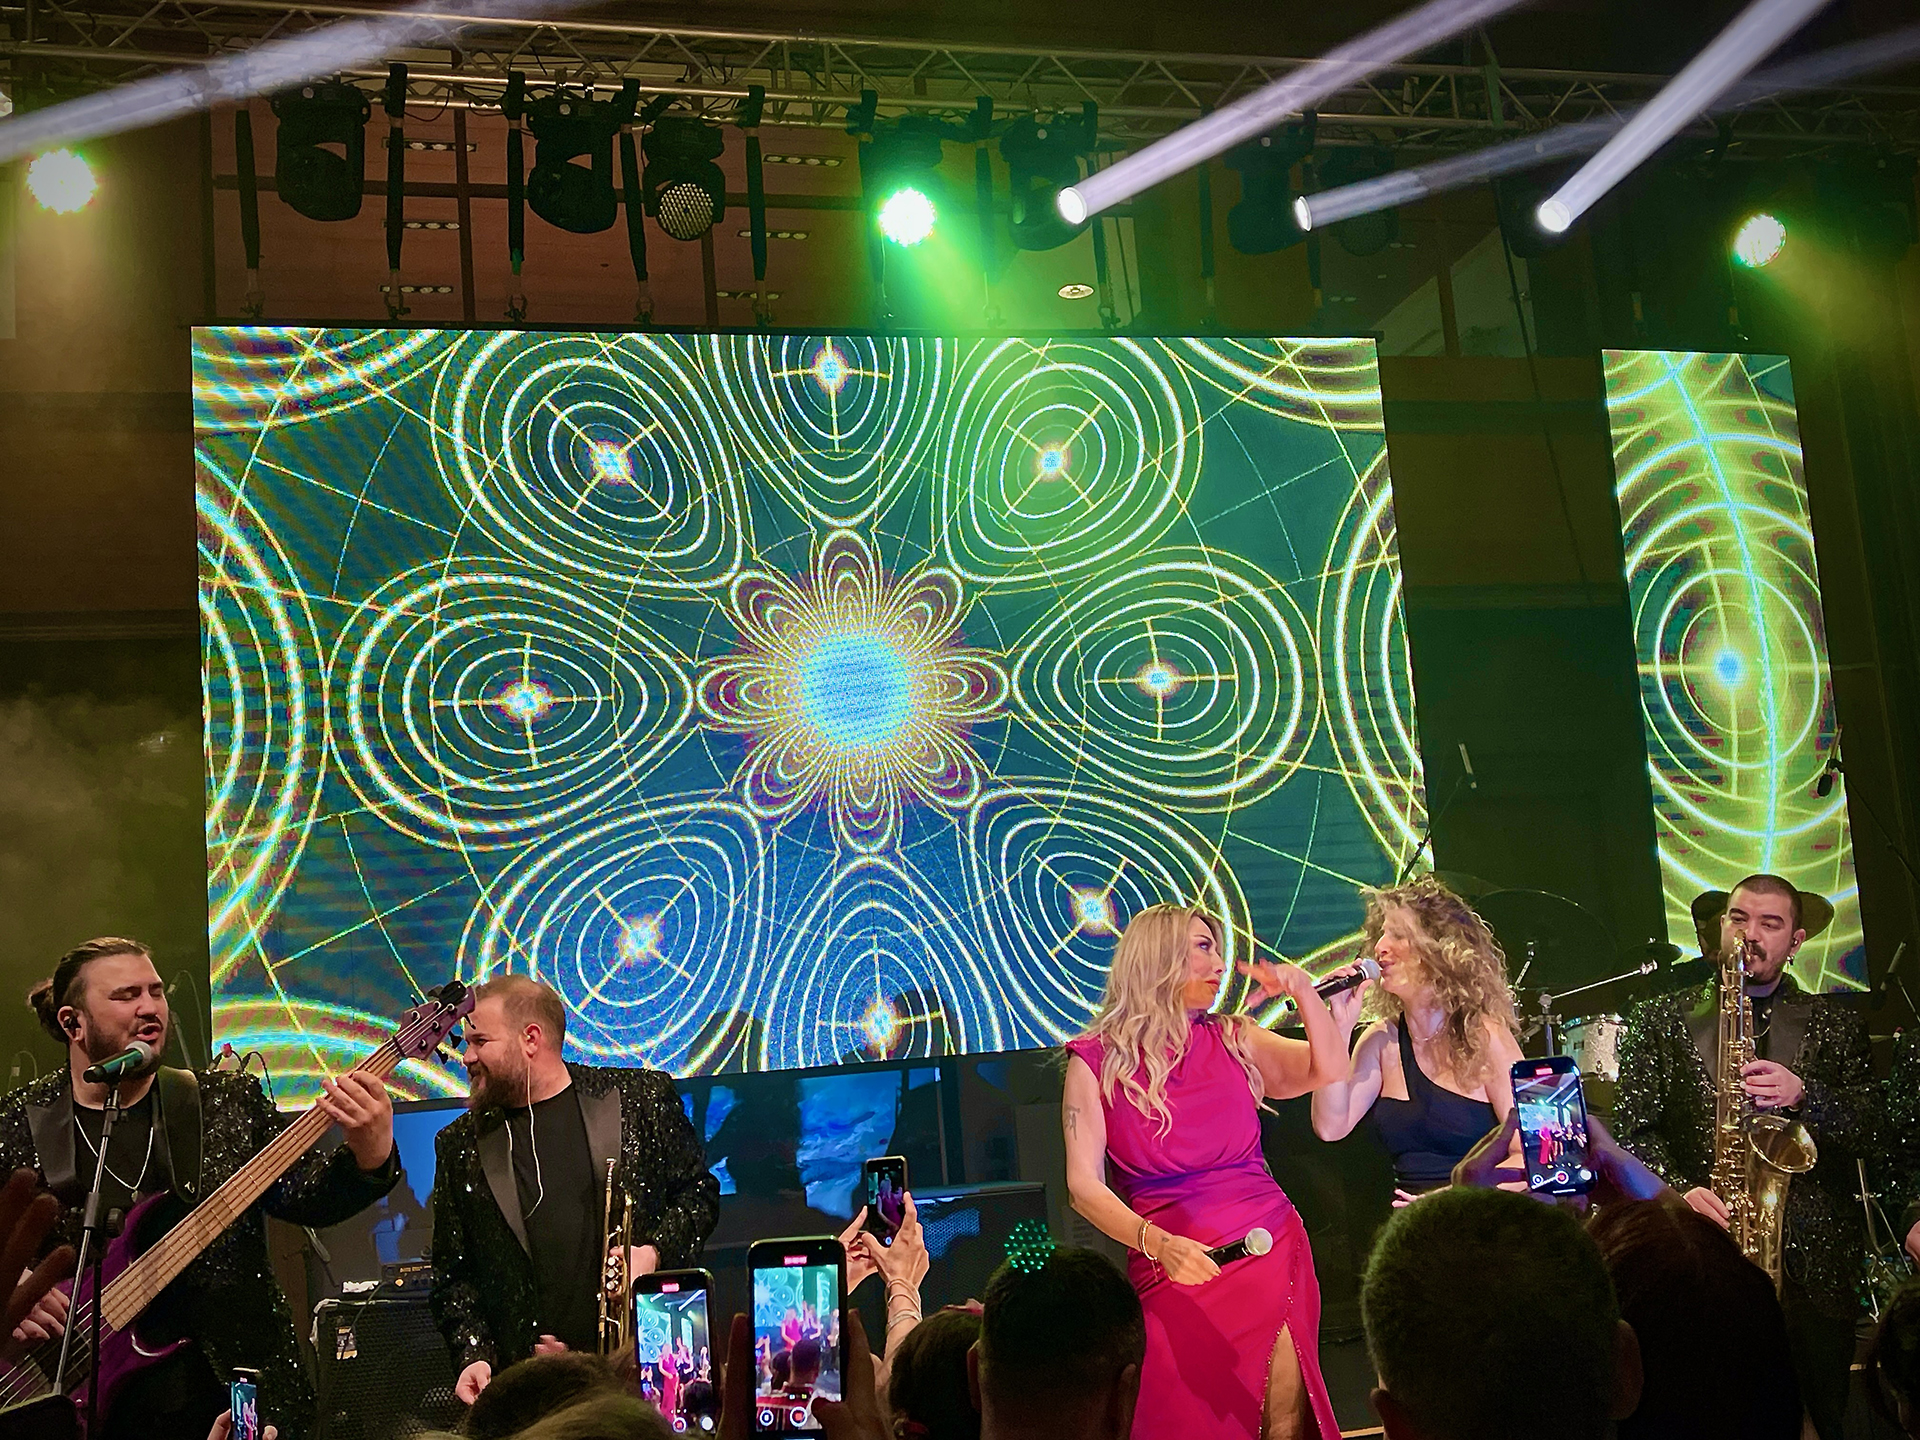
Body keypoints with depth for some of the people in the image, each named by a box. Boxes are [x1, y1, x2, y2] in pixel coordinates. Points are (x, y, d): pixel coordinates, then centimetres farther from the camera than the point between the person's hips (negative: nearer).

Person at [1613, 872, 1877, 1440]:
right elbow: (1633, 1132, 2)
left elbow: (1868, 1131, 4)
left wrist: (1804, 1096, -14)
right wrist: (1679, 1189, -15)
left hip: (1815, 1262, 1)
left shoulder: (1834, 1022, 13)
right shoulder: (1661, 1020, 9)